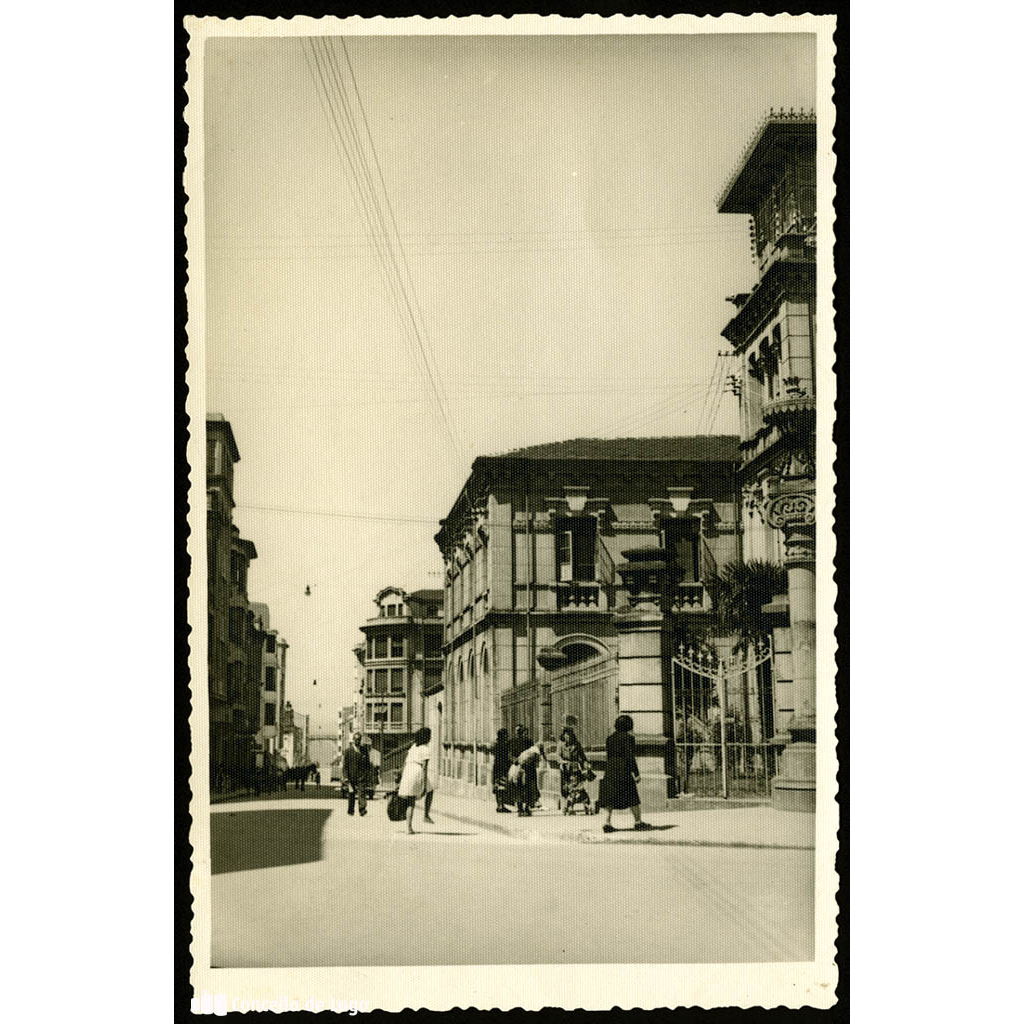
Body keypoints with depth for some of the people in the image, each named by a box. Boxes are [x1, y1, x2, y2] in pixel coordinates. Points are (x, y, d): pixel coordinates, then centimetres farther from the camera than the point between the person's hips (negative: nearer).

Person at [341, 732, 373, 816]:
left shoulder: (364, 750, 9)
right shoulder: (348, 750, 2)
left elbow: (368, 765, 13)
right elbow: (344, 766, 0)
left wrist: (369, 777, 8)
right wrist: (345, 778, -9)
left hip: (362, 776, 0)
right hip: (351, 776, 0)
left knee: (362, 792, -14)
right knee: (351, 794, 8)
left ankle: (362, 809, -22)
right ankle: (351, 810, 23)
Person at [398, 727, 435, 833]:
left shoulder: (413, 747, 19)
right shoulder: (425, 749, -2)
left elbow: (405, 764, 19)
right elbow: (425, 768, -10)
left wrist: (401, 781, 23)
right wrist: (424, 786, -13)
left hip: (407, 773, 6)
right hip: (418, 774, -6)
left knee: (411, 803, 9)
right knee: (430, 791, 24)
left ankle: (408, 826, -2)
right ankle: (426, 815, 19)